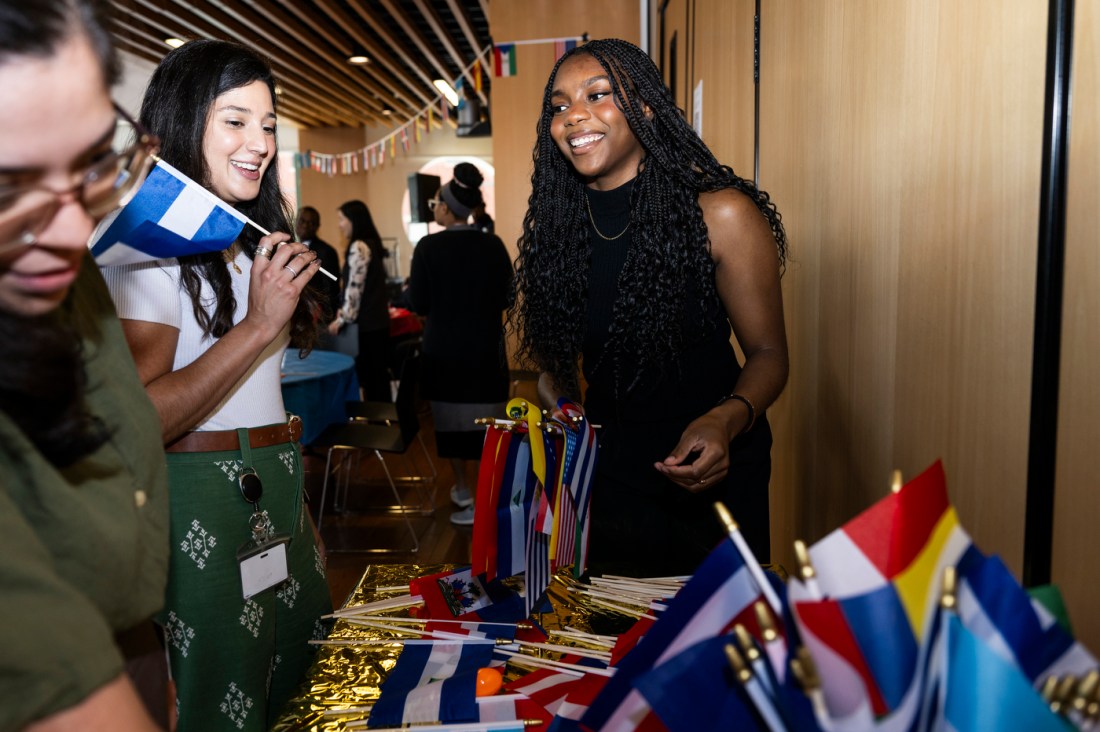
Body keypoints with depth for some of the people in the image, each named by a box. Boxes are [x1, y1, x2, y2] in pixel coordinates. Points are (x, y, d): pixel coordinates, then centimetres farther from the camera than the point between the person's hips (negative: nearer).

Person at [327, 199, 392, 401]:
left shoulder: (358, 247, -12)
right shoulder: (372, 244, 15)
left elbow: (354, 288, -16)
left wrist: (342, 319, -9)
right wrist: (345, 312, 20)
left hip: (365, 324, -9)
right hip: (377, 321, 9)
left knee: (370, 378, -4)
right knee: (379, 377, 11)